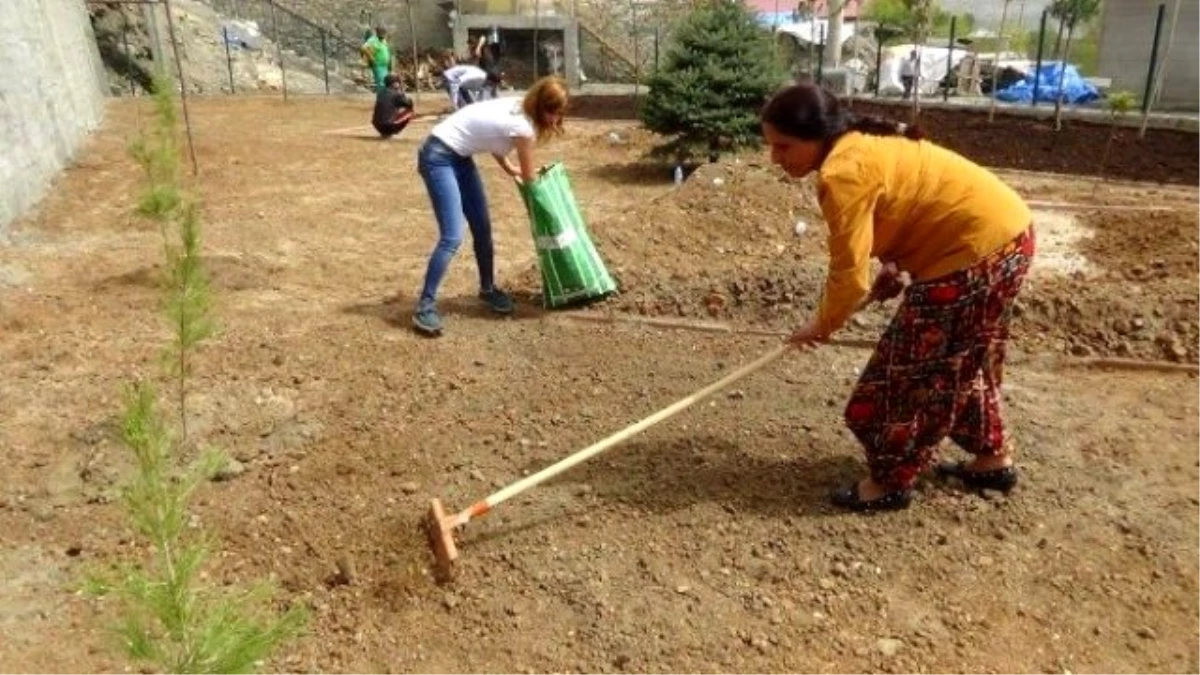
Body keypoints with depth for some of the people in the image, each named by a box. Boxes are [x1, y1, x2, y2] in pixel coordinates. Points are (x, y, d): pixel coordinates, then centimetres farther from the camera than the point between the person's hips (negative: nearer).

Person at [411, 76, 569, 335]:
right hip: (438, 157, -10)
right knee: (452, 237, -16)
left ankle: (488, 289, 28)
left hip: (459, 155, 10)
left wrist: (508, 167, 8)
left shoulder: (517, 107, 2)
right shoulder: (523, 128, -23)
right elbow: (529, 180, -11)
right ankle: (425, 306, -7)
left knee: (482, 227, 11)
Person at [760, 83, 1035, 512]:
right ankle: (993, 459, 39)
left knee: (912, 369, 1)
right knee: (963, 360, 24)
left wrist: (823, 325, -1)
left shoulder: (843, 173, -22)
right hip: (1006, 233, 10)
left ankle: (890, 481, 15)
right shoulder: (863, 146, 8)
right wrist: (892, 274, 8)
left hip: (977, 250, -10)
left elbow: (849, 273, -17)